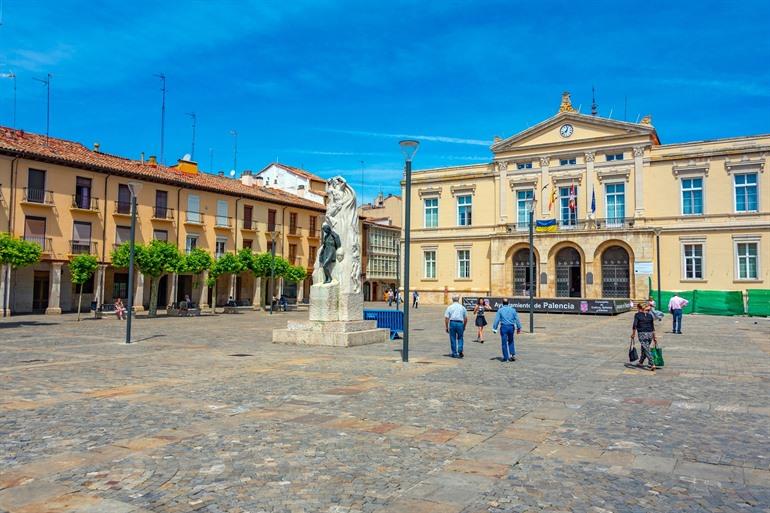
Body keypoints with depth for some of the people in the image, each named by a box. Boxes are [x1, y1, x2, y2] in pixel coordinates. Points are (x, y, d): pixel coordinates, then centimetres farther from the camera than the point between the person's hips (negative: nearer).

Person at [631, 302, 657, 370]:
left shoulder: (637, 315, -3)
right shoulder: (650, 315, 10)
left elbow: (634, 326, -12)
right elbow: (653, 328, 11)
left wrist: (633, 334, -2)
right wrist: (654, 337, 16)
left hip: (642, 334, -5)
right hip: (650, 334, 5)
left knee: (647, 350, -5)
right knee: (644, 349, 19)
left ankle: (652, 364, -15)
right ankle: (640, 362, 33)